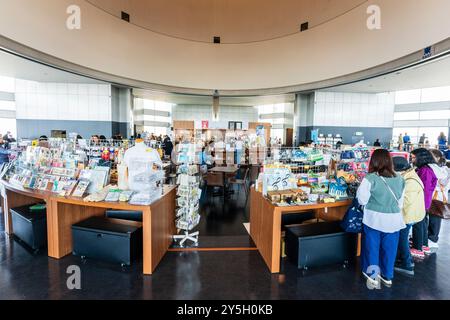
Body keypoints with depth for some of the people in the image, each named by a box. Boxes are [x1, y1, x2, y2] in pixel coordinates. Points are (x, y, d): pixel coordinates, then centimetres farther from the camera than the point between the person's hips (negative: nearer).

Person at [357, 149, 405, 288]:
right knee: (389, 248, 18)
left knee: (372, 247, 14)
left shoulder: (370, 178, -18)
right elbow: (401, 201, 7)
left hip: (374, 219, -4)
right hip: (393, 220, 4)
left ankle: (373, 276, 26)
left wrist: (360, 188, 5)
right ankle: (387, 276, 33)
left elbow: (362, 200, -11)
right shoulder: (399, 179, -4)